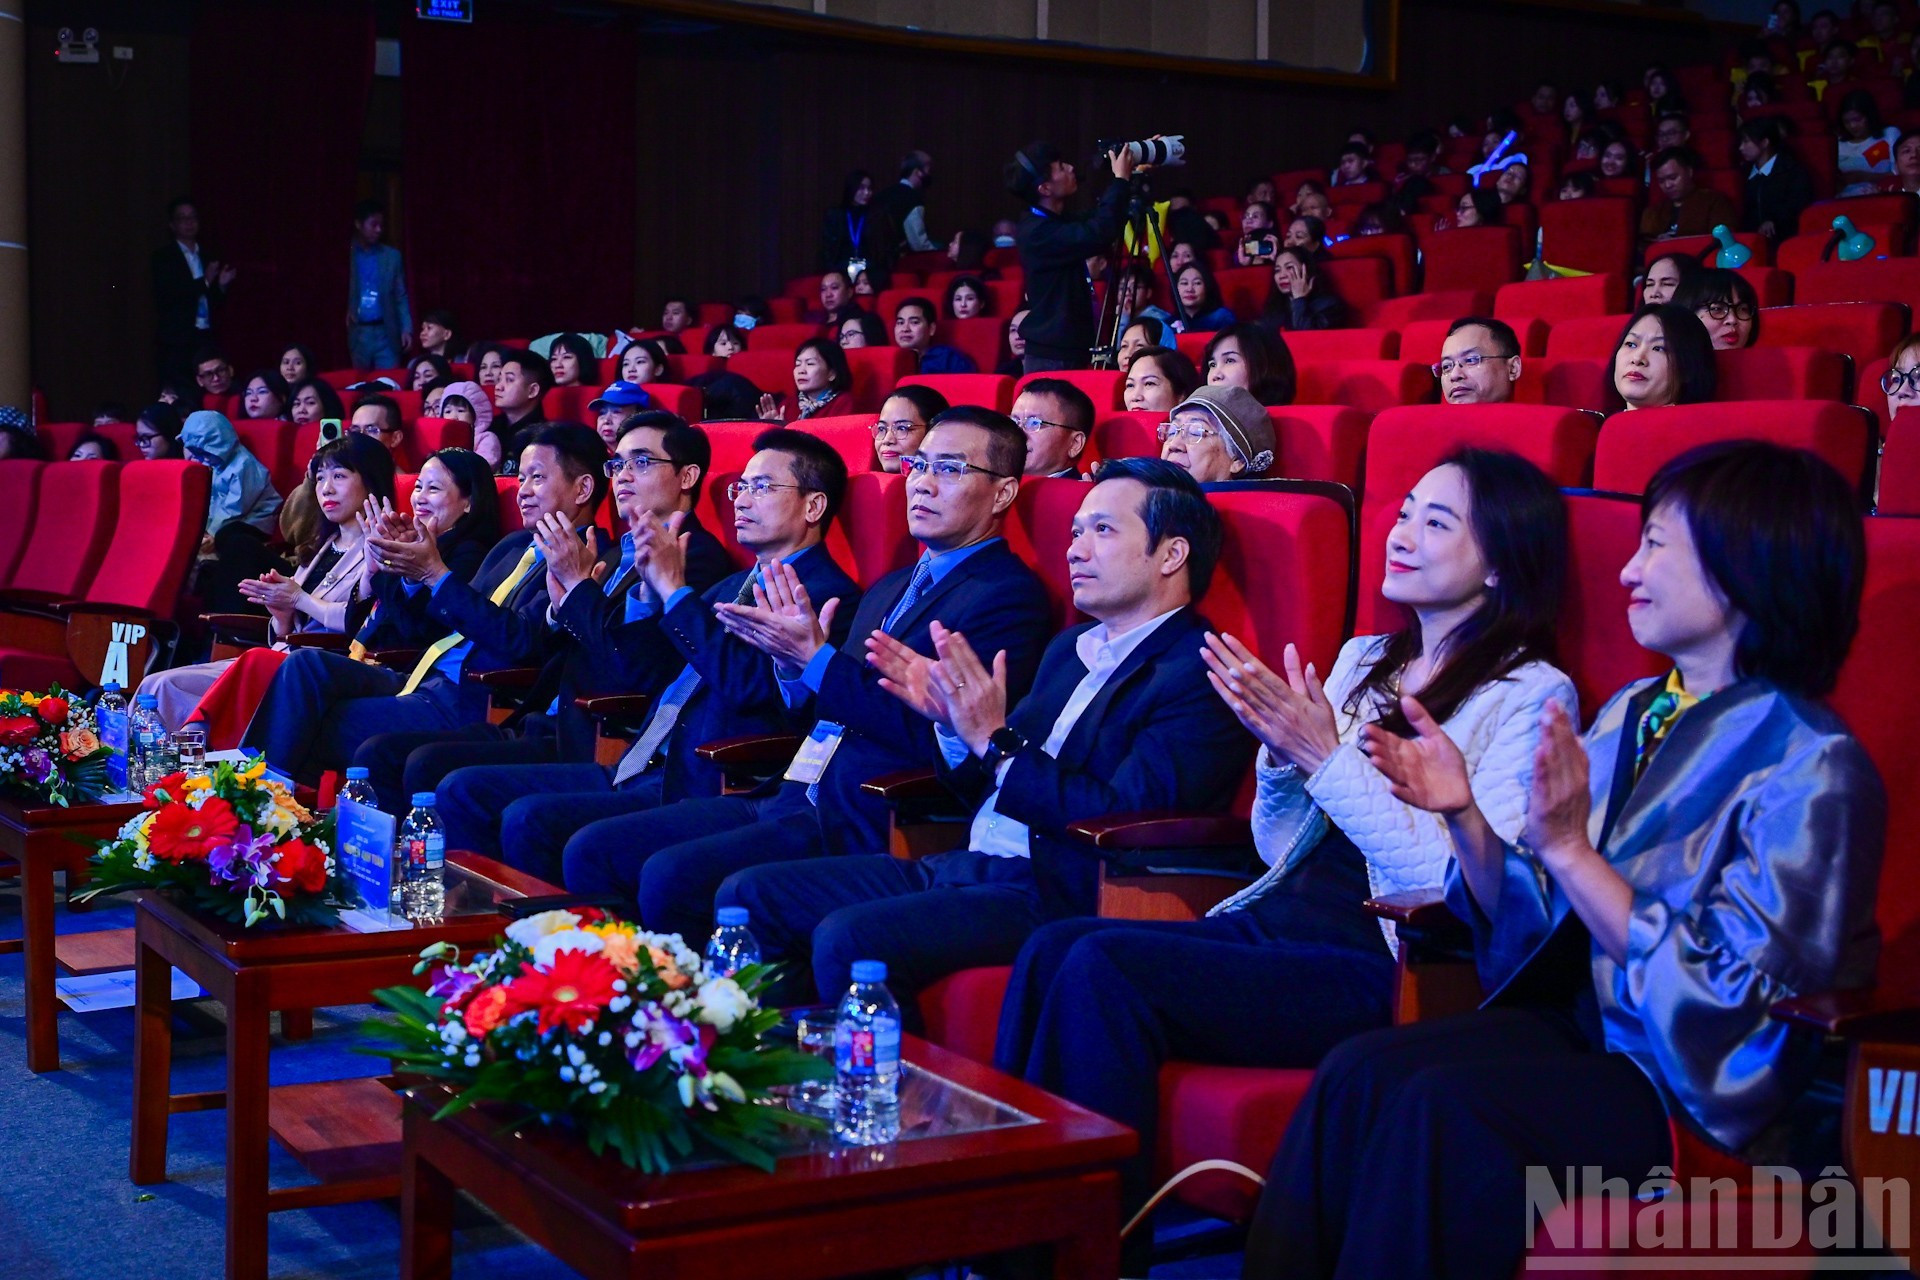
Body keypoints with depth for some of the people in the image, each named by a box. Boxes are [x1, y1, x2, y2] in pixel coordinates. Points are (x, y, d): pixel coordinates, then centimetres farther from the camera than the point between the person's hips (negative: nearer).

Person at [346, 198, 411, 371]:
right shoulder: (346, 255, 3)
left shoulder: (392, 256, 9)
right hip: (357, 334, -1)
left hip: (386, 334, 1)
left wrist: (406, 329, -2)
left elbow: (401, 297, 8)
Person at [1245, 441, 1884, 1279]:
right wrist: (1463, 814, -6)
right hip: (1588, 1027, 7)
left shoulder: (1813, 768, -13)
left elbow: (1722, 1004, -19)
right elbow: (1536, 926, 11)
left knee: (1445, 1103, -30)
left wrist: (1570, 849, -24)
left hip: (1721, 1095, -6)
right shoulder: (1631, 714, 8)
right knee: (1359, 1070, -19)